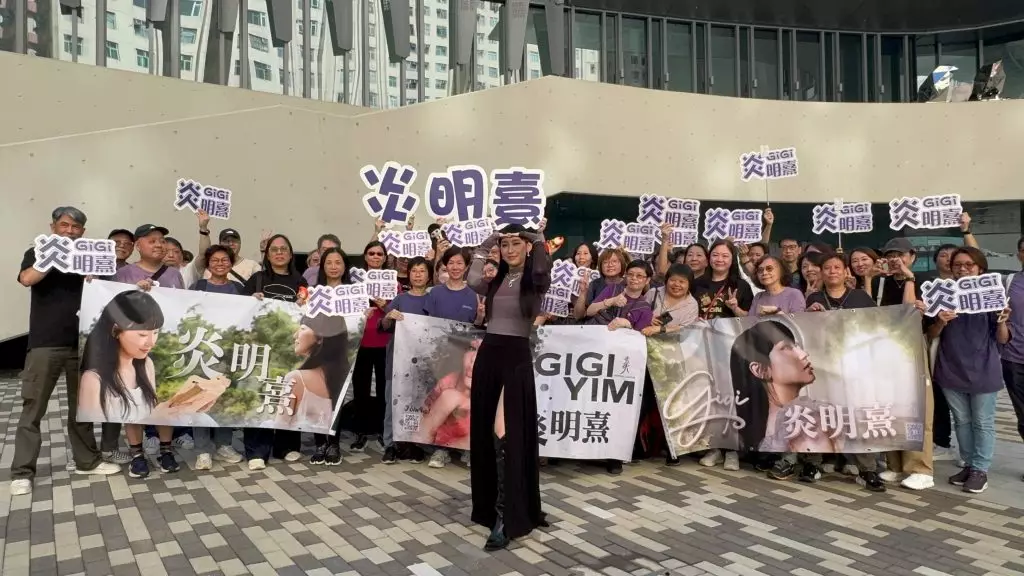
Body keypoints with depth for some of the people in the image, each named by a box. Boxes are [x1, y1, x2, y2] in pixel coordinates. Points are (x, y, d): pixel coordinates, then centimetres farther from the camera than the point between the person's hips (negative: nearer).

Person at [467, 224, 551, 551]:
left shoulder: (534, 280, -1)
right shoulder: (495, 281, 12)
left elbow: (544, 268, -22)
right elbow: (473, 281, -4)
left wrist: (537, 239, -8)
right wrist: (487, 243, 0)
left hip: (516, 358, -5)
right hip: (487, 356, 5)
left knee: (506, 434, -10)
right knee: (484, 433, 11)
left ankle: (507, 518, -5)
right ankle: (488, 504, 28)